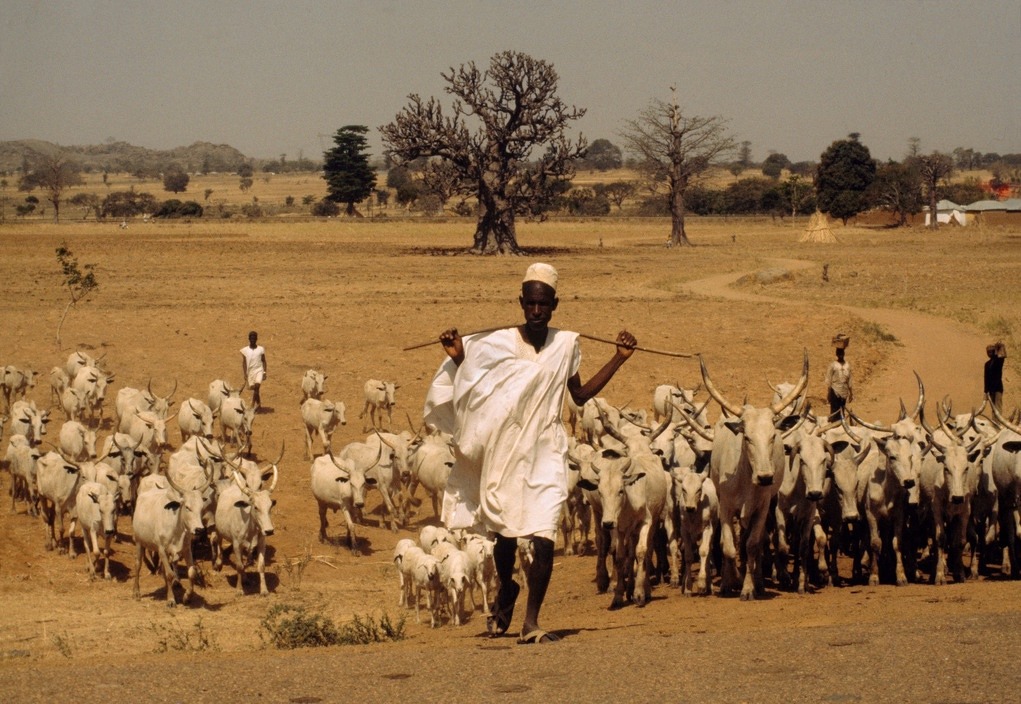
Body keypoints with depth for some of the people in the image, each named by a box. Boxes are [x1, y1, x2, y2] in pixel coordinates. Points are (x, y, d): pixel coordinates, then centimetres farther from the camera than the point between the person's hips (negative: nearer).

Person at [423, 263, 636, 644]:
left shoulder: (566, 344, 2)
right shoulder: (498, 343, -4)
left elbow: (580, 394, 15)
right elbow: (475, 388, 6)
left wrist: (618, 359, 11)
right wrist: (458, 357, -9)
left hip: (546, 454, 0)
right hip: (505, 452, 0)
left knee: (543, 539, -12)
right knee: (505, 535, 13)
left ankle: (531, 623, -5)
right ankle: (506, 588, 46)